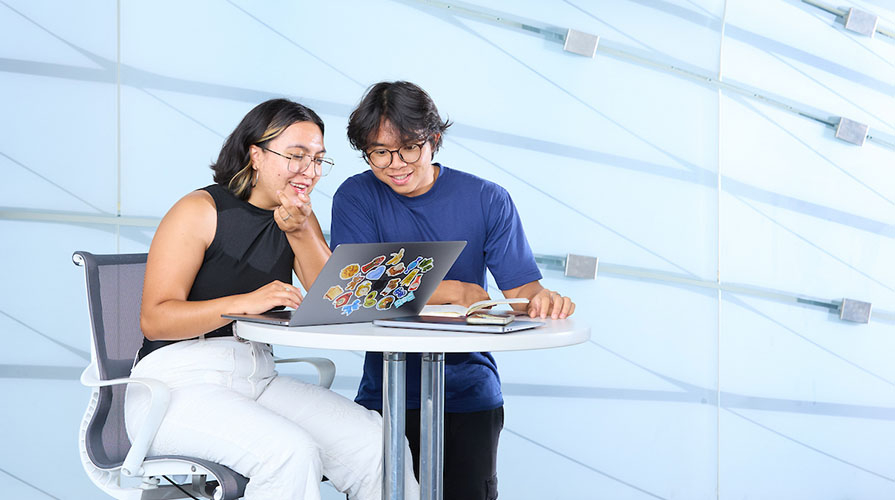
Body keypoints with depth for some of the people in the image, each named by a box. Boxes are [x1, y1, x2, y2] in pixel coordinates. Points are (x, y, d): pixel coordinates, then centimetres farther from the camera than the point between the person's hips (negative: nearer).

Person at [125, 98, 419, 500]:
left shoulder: (298, 220, 12)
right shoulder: (200, 211, -7)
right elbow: (154, 319, -15)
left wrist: (301, 231, -11)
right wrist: (244, 302, -29)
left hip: (258, 378, 6)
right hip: (177, 382, -6)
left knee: (378, 444, -15)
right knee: (292, 454, -33)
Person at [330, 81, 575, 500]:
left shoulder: (487, 200, 1)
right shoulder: (356, 198, -1)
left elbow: (522, 290, -4)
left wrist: (543, 299, -29)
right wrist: (458, 292, -17)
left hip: (469, 396, 0)